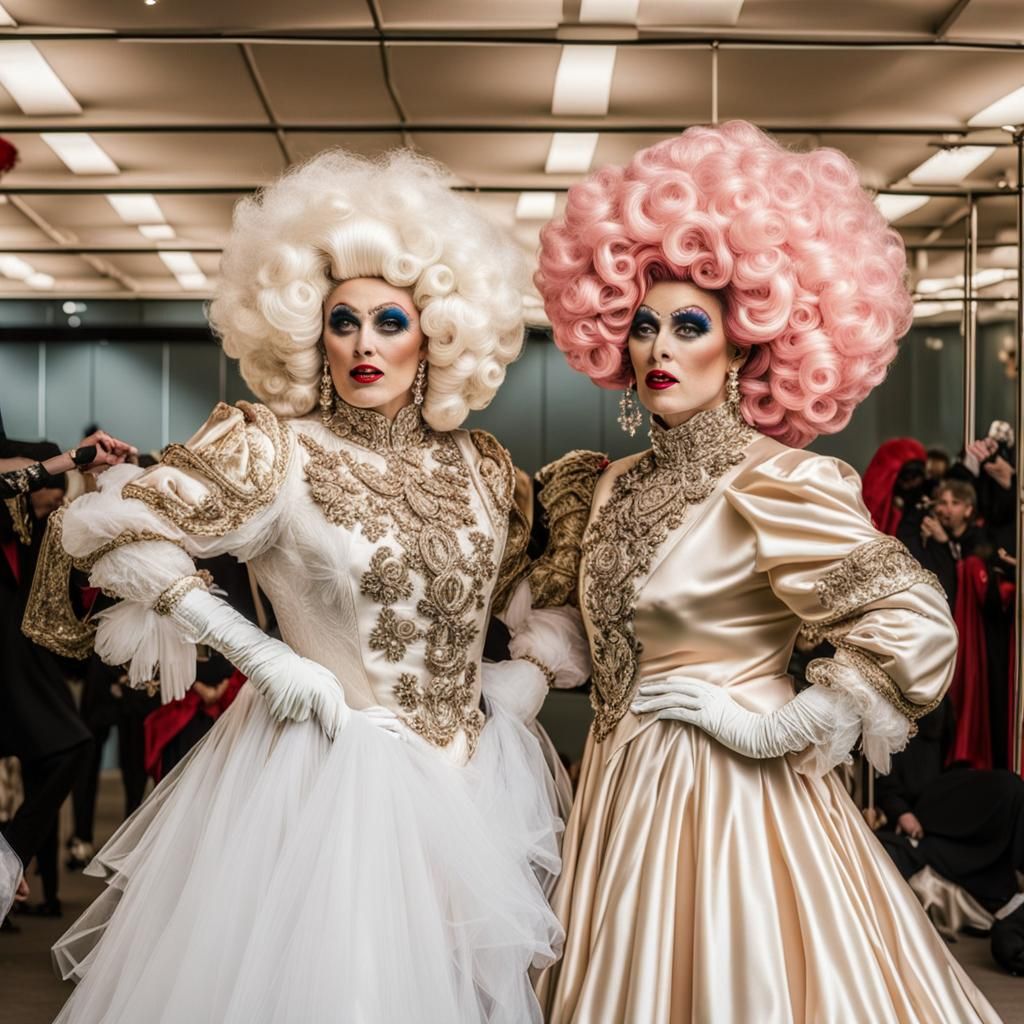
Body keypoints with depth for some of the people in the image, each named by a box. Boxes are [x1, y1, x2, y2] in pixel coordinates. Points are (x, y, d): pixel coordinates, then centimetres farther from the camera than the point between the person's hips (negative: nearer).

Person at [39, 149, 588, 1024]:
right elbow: (110, 529, -12)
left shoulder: (481, 465, 5)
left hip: (466, 779, 5)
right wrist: (253, 651, -15)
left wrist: (525, 679, -1)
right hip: (324, 772, -4)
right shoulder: (275, 449, -9)